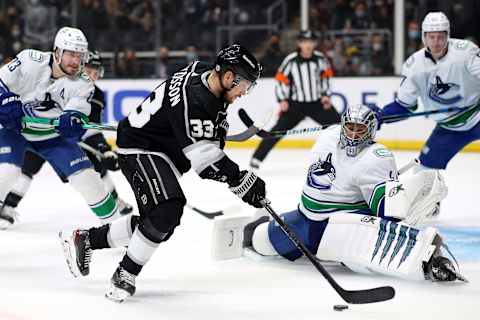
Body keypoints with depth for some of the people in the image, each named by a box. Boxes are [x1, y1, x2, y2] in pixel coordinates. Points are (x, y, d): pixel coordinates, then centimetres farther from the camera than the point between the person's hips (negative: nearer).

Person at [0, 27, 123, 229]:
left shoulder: (83, 85, -14)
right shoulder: (30, 61, -20)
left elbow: (77, 116, -24)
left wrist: (72, 123, -47)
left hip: (52, 135, 2)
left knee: (84, 173, -8)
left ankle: (114, 220, 4)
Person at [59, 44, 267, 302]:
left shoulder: (206, 72, -3)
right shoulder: (194, 100, -31)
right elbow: (203, 158, -33)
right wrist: (243, 182, -30)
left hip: (161, 150, 11)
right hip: (140, 150, -11)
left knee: (157, 222, 12)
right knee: (167, 211, -27)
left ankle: (84, 239, 25)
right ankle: (124, 276, -12)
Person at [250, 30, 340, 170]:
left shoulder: (320, 59, -3)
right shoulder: (291, 60, -13)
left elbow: (325, 76, 13)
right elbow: (281, 79, -7)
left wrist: (326, 95, 5)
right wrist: (282, 100, -14)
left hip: (317, 102, 3)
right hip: (296, 104, -3)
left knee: (337, 124, 0)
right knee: (280, 129, -13)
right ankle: (257, 157, -9)